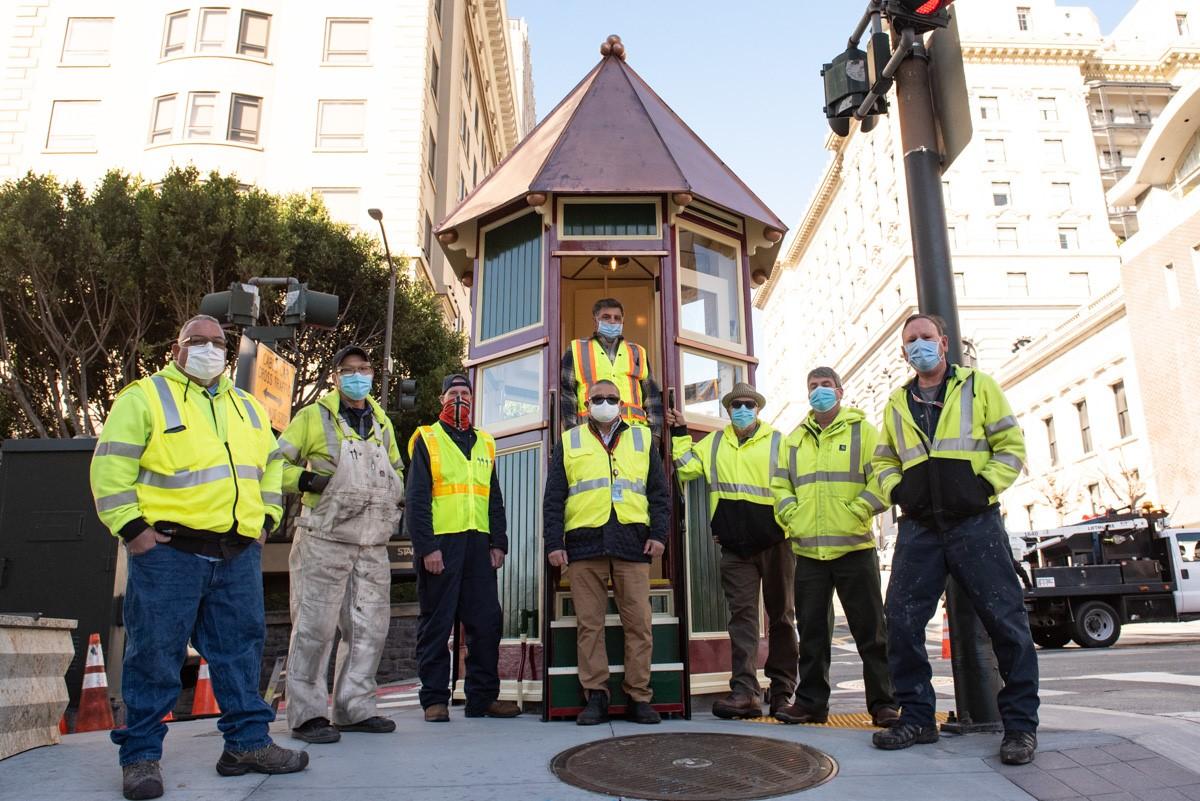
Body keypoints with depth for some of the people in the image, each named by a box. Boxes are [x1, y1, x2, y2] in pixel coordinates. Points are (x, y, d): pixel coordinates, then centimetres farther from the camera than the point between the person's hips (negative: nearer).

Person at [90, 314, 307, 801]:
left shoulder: (246, 407, 19)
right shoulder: (144, 397, 1)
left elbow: (271, 465, 25)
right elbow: (110, 468, -5)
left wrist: (265, 519, 14)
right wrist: (131, 527, -11)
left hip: (238, 555, 5)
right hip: (169, 551, -5)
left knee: (240, 648, 9)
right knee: (155, 653, 1)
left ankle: (248, 741, 20)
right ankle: (140, 755, 15)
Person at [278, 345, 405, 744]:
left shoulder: (382, 423, 17)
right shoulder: (313, 416, 1)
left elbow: (395, 469, 30)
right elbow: (277, 464, 0)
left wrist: (396, 499, 11)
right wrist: (307, 480, -17)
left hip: (373, 546, 6)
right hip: (324, 542, -6)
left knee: (370, 627, 9)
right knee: (315, 626, -4)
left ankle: (354, 708, 20)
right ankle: (307, 714, 7)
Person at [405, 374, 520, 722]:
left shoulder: (485, 443, 18)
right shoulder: (427, 441, 4)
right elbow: (415, 499, -4)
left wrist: (498, 543, 8)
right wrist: (426, 547, -13)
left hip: (478, 544, 5)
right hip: (440, 543, -4)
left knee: (486, 621, 5)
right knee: (436, 623, 2)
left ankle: (483, 697, 15)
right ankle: (435, 699, 12)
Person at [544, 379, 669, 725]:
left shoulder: (642, 438, 17)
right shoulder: (569, 442, 16)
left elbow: (658, 492, 14)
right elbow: (553, 498, 11)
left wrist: (658, 534, 1)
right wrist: (554, 543, 1)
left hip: (632, 541, 0)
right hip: (584, 542, 0)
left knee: (638, 623, -1)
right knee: (589, 624, 1)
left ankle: (638, 698, 8)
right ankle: (595, 697, 8)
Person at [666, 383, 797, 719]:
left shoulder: (778, 442, 4)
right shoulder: (714, 443, 13)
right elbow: (686, 467, 9)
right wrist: (680, 433, 6)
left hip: (774, 543, -1)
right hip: (734, 547, 2)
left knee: (781, 616, 8)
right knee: (742, 615, -2)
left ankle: (782, 690, 18)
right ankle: (745, 691, -4)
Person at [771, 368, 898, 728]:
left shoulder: (862, 431, 3)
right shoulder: (795, 439, 15)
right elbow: (780, 485, 16)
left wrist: (855, 513, -13)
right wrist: (792, 519, 2)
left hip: (854, 547, -4)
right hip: (808, 550, 4)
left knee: (870, 630, 2)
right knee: (812, 630, 9)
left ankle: (884, 703, 12)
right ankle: (811, 701, 18)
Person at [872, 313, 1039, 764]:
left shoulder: (979, 385, 7)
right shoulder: (897, 403, 16)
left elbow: (1011, 446, 3)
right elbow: (884, 461, 22)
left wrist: (985, 486, -10)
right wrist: (896, 491, 2)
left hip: (975, 522, -3)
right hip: (919, 528, 3)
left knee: (1005, 619, -2)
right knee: (902, 621, -1)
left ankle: (1021, 723, 12)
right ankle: (917, 717, 12)